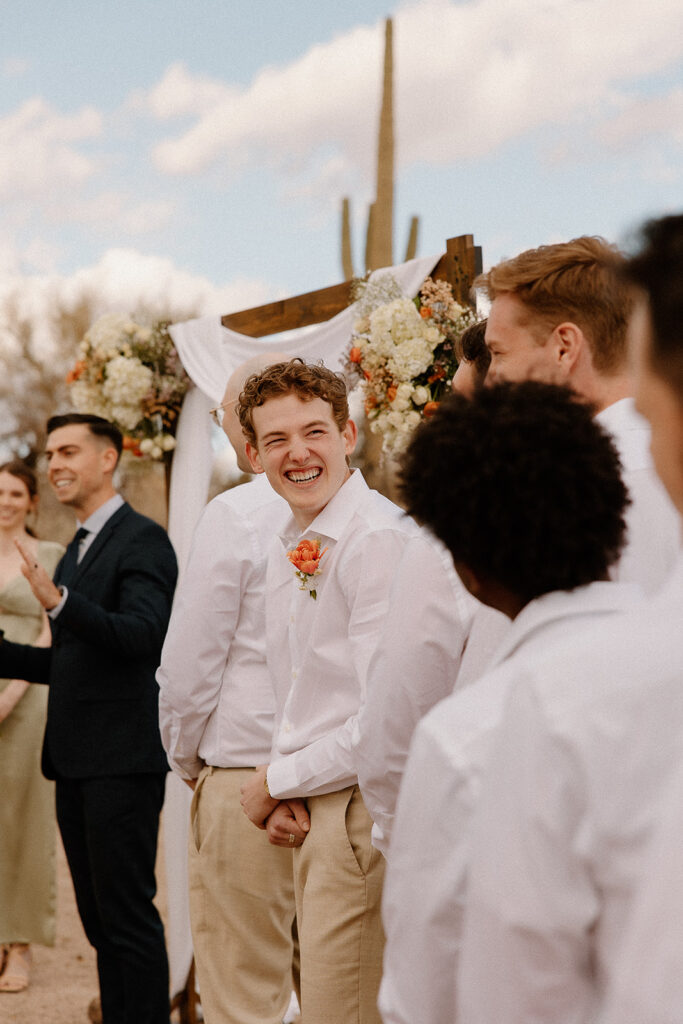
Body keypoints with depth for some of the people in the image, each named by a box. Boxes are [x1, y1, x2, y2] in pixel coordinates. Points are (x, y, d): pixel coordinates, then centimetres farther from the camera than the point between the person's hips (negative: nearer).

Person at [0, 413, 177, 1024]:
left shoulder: (142, 540, -9)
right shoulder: (75, 553, 19)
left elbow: (142, 636, -24)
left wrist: (59, 602, -36)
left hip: (122, 759, -9)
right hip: (76, 762, 9)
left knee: (127, 915, -6)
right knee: (99, 918, 13)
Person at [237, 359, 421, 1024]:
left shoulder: (381, 540, -17)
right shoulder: (288, 549, 12)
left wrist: (277, 781, -8)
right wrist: (286, 795, 3)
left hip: (364, 813, -9)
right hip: (314, 815, 9)